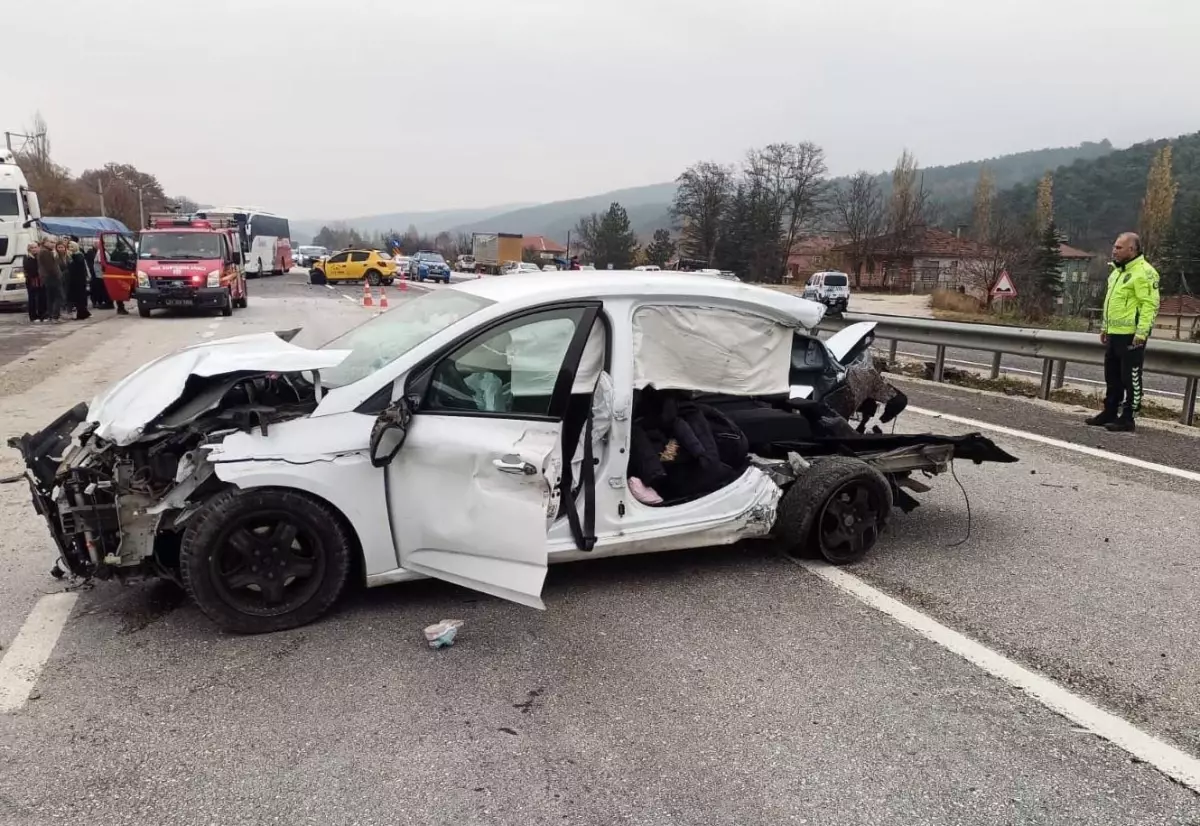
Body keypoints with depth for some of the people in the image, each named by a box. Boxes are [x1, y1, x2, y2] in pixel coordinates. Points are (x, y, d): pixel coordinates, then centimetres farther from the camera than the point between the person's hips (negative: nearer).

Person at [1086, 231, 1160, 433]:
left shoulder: (1143, 272, -14)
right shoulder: (1118, 271, 17)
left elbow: (1150, 304, -19)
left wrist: (1141, 332, -23)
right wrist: (1105, 327, 23)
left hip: (1131, 335, -10)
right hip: (1114, 333, 10)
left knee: (1131, 378, -3)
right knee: (1112, 376, 16)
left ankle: (1127, 419, 1)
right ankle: (1110, 413, 25)